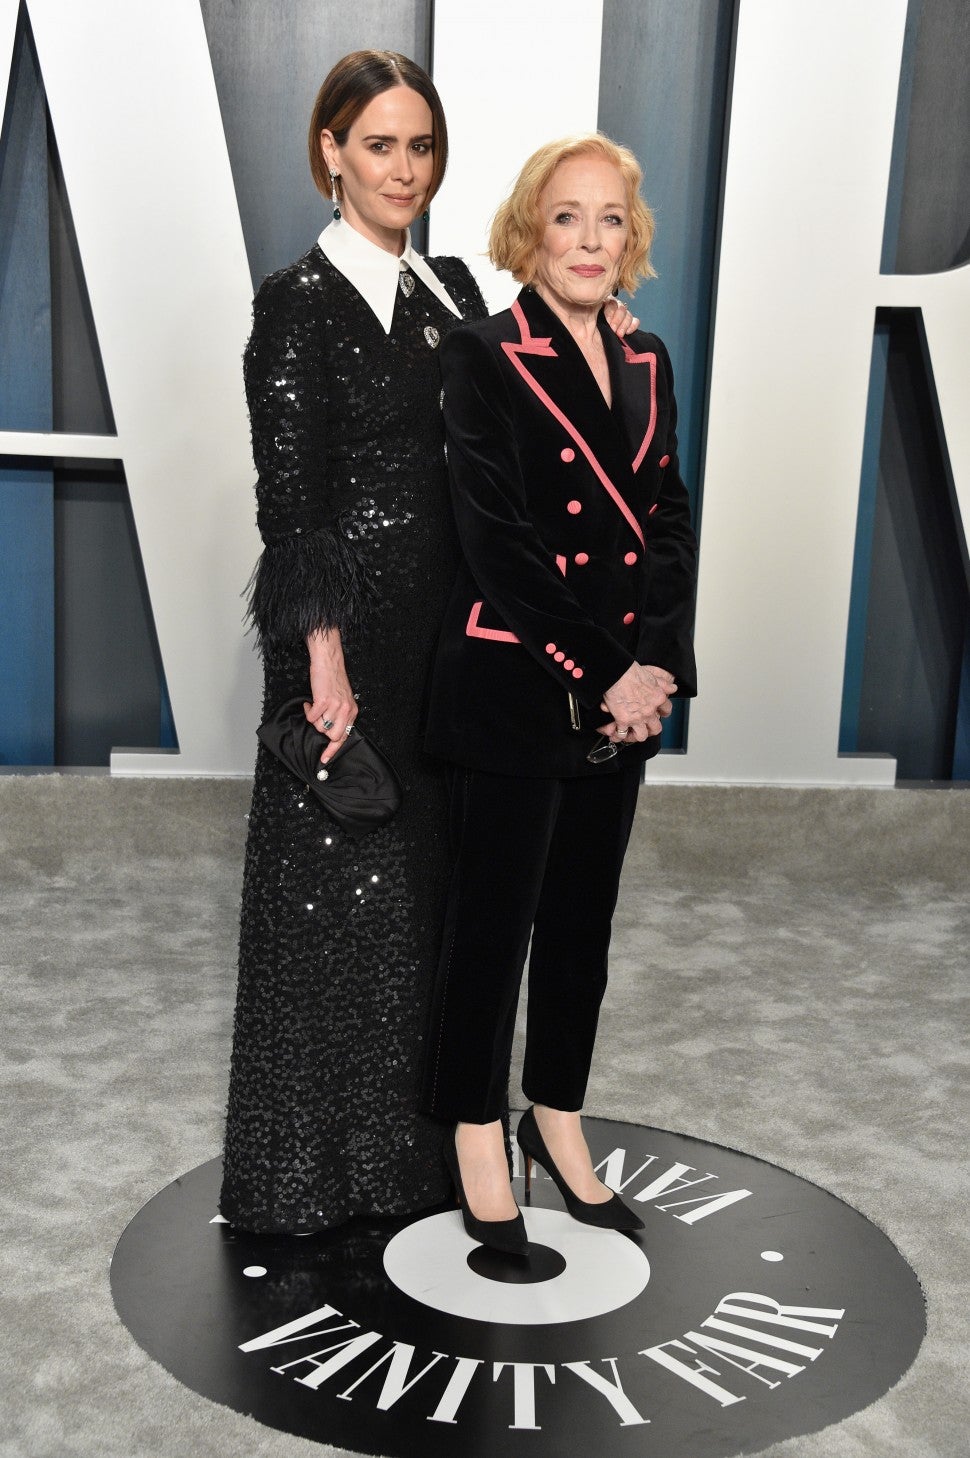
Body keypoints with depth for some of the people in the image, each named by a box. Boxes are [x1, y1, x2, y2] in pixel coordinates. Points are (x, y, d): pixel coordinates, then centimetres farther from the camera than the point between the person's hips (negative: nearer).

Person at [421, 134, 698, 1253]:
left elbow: (669, 522, 8)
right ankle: (478, 1139, 24)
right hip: (516, 690, -6)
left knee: (583, 917, 15)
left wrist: (653, 664, -7)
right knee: (495, 918, 6)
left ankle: (558, 1120, 33)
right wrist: (600, 676, -14)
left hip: (626, 693, 6)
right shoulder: (484, 356, -8)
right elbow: (499, 543, -14)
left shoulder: (645, 364, 11)